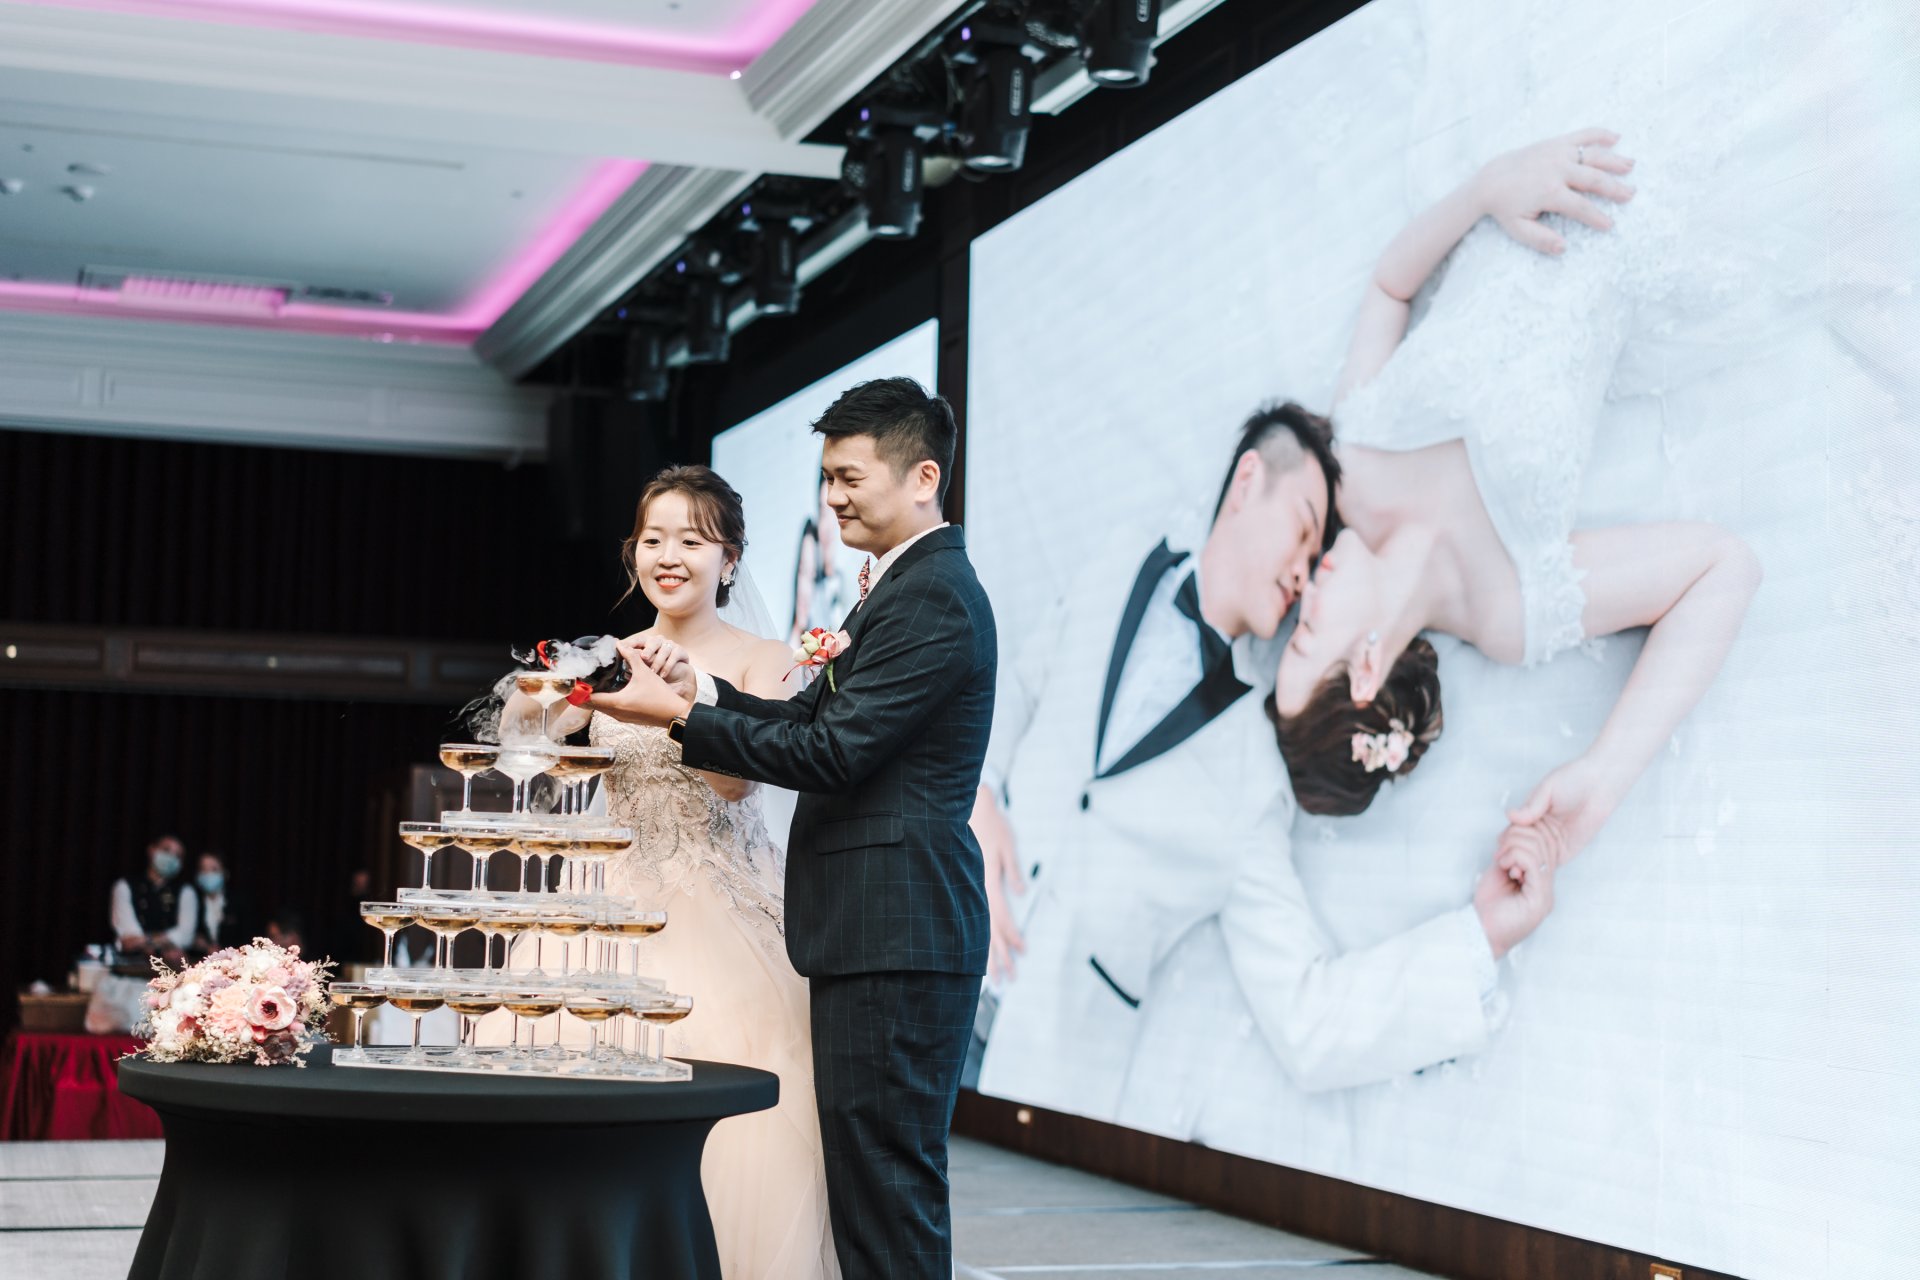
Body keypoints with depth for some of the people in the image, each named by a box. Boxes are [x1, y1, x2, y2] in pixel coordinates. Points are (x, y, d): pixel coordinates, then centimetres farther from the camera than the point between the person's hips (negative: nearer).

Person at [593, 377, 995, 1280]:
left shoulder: (934, 598, -14)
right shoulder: (902, 587, 19)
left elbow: (832, 753, -19)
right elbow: (812, 717, 16)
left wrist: (678, 717, -15)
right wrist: (698, 689, 1)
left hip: (895, 931, -10)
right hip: (881, 931, 10)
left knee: (886, 1180, -6)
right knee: (875, 1176, 13)